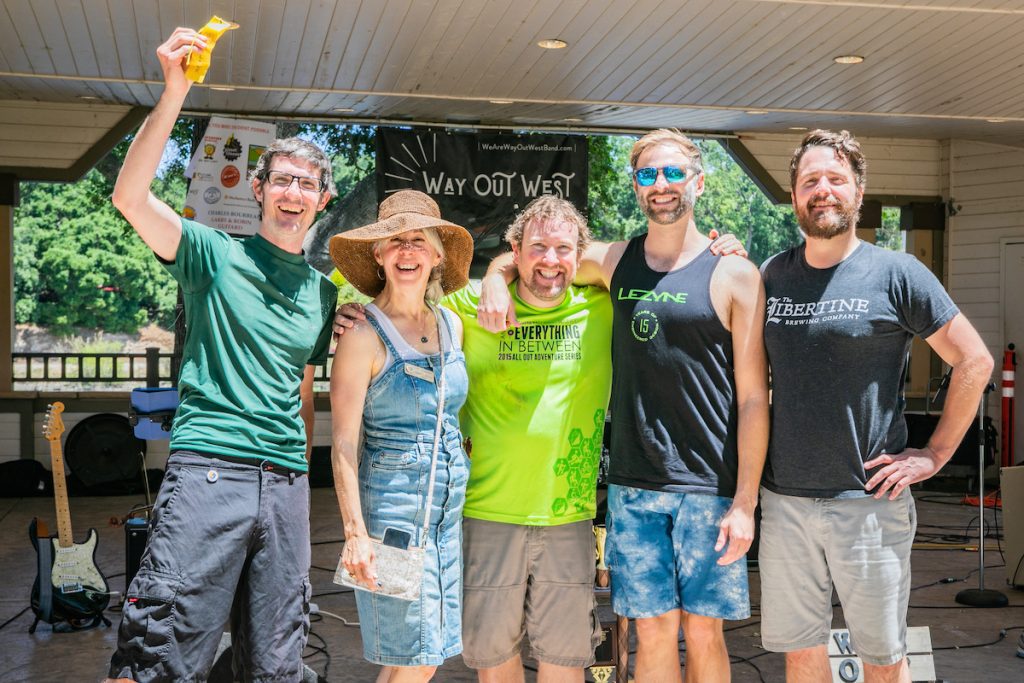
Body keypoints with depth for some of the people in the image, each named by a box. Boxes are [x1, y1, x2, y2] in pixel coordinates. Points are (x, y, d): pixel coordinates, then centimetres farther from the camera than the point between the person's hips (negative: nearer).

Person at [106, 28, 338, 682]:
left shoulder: (323, 292, 17)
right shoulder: (216, 254, 4)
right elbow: (130, 196, -12)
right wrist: (174, 93, -20)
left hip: (286, 483, 5)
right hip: (208, 470, -5)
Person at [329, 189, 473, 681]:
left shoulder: (452, 326, 8)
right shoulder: (365, 336, -10)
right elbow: (344, 443, -12)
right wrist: (356, 533, -17)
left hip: (449, 508, 6)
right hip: (392, 507, -6)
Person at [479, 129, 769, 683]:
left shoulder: (733, 275, -2)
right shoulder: (611, 262, 7)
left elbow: (753, 397, -4)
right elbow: (519, 257, 21)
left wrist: (745, 501, -8)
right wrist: (495, 281, -3)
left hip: (709, 489, -2)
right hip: (632, 486, 2)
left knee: (703, 633, 5)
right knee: (653, 632, 7)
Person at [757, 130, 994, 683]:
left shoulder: (895, 273, -5)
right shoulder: (772, 276, 6)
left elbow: (974, 360, -3)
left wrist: (935, 454, -4)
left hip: (869, 501, -3)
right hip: (784, 499, 3)